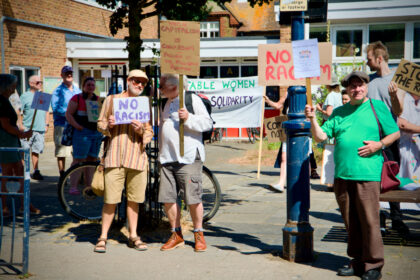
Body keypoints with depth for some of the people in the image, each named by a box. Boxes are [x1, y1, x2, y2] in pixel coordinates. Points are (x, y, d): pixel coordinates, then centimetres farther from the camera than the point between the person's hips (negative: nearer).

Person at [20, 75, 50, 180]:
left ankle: (36, 171, 12)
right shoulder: (25, 96, -1)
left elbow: (46, 111, 23)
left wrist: (46, 124, 14)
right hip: (27, 129, -5)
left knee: (36, 151, 8)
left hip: (40, 128, 5)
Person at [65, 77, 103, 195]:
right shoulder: (76, 98, 0)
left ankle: (89, 186, 14)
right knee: (79, 159, -9)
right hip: (82, 132, -6)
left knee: (92, 159, 7)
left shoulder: (97, 99, 16)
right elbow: (68, 114, -5)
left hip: (97, 133, 6)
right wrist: (78, 126, -15)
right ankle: (73, 187, -8)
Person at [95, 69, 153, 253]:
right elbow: (100, 124, 11)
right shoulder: (112, 100, 10)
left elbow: (150, 134, 11)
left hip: (137, 157, 2)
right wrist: (108, 125, -11)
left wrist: (141, 130, -11)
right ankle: (103, 237, 5)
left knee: (134, 199, 7)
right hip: (115, 156, -2)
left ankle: (133, 236, 18)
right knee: (110, 200, -4)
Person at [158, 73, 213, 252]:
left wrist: (188, 118, -22)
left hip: (188, 157, -7)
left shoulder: (192, 99, -2)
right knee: (167, 198, 4)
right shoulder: (167, 103, 21)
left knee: (193, 198, -6)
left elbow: (207, 123, -9)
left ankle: (198, 235, 9)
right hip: (167, 158, 7)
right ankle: (176, 235, 17)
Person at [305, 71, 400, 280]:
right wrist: (312, 119, -6)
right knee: (350, 222, 9)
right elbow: (320, 137, 11)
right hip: (342, 175, 4)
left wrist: (379, 144, -8)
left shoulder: (377, 107, 7)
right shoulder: (339, 112, 16)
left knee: (369, 221, -6)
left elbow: (395, 133, 9)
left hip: (367, 174, -4)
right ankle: (357, 262, 20)